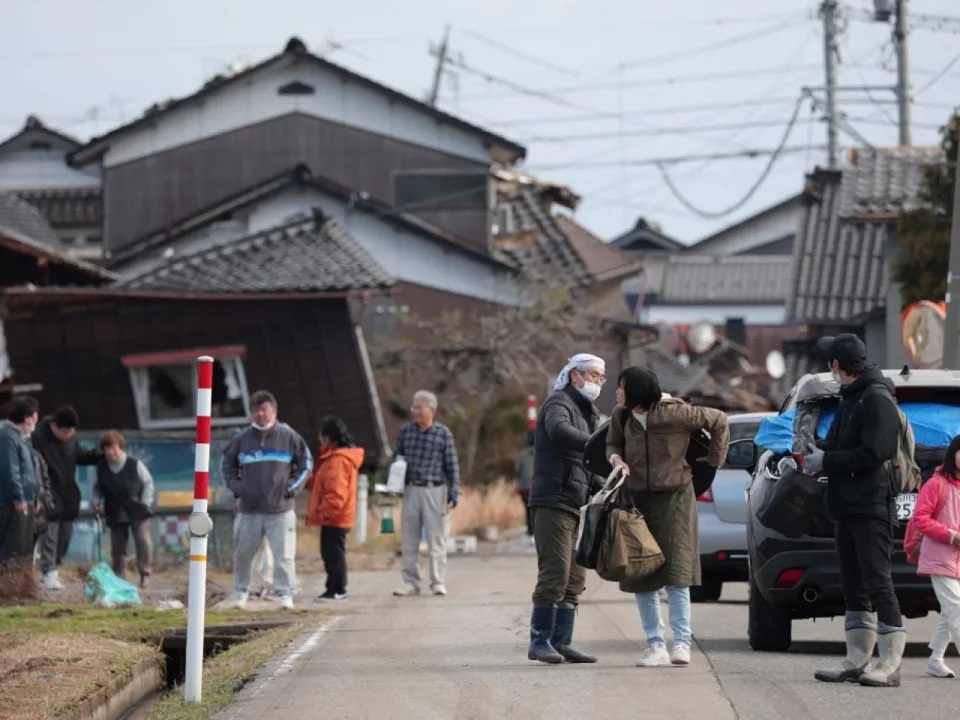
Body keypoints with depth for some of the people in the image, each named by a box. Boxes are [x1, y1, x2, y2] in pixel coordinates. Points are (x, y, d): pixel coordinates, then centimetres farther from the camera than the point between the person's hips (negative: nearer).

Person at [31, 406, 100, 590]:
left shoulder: (71, 437, 4)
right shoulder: (39, 437, -17)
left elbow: (80, 456, 20)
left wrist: (101, 455, 4)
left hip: (68, 494, 7)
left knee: (65, 534, 12)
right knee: (49, 535, -8)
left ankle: (54, 568, 24)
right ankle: (49, 574, -9)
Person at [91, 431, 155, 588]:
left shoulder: (135, 464, -11)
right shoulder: (102, 468, 0)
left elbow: (148, 483, -2)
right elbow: (98, 487, 14)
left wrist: (145, 503, -9)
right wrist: (96, 500, -3)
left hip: (137, 511, -3)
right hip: (116, 514, 3)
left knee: (142, 540, -10)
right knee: (117, 545, 6)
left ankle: (145, 574, 2)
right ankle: (118, 575, 16)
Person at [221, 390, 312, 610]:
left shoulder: (289, 437, 0)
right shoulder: (241, 439, 4)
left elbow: (305, 464, 10)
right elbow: (226, 464, 18)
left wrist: (292, 487, 1)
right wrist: (236, 487, 6)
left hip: (281, 510, -2)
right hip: (248, 510, 2)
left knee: (284, 555, -7)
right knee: (242, 554, 7)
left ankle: (285, 594, -3)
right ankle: (240, 592, 21)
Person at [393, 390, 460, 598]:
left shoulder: (443, 433, -2)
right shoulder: (406, 431, 7)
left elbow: (452, 465, 0)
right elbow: (396, 457, 18)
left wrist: (453, 494, -5)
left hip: (434, 490, -3)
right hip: (411, 490, 3)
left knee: (436, 538, -1)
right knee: (409, 539, 5)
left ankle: (438, 582, 5)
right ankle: (410, 582, 11)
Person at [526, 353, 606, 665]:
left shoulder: (587, 413, 24)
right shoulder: (559, 404, -5)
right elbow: (559, 431, -30)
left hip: (574, 506, 10)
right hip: (553, 502, -10)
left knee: (575, 579, 8)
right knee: (555, 574, -13)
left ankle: (562, 642, 11)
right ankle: (540, 641, -9)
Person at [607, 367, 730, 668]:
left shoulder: (674, 413, -15)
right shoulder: (621, 417, -1)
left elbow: (718, 421, -4)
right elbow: (612, 443, 18)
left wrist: (713, 461, 2)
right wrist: (616, 458, -5)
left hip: (673, 498, -5)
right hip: (637, 499, 5)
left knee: (675, 572, -11)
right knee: (641, 575, 3)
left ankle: (682, 642, -10)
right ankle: (656, 644, 8)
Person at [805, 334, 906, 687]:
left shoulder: (877, 399, -12)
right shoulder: (850, 397, 18)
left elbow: (874, 453, -19)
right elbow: (839, 444, 21)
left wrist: (827, 460, -12)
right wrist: (819, 456, 0)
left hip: (871, 508, -10)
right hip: (849, 508, 10)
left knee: (877, 582, -10)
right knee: (854, 586, 11)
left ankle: (890, 665, -10)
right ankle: (856, 662, 16)